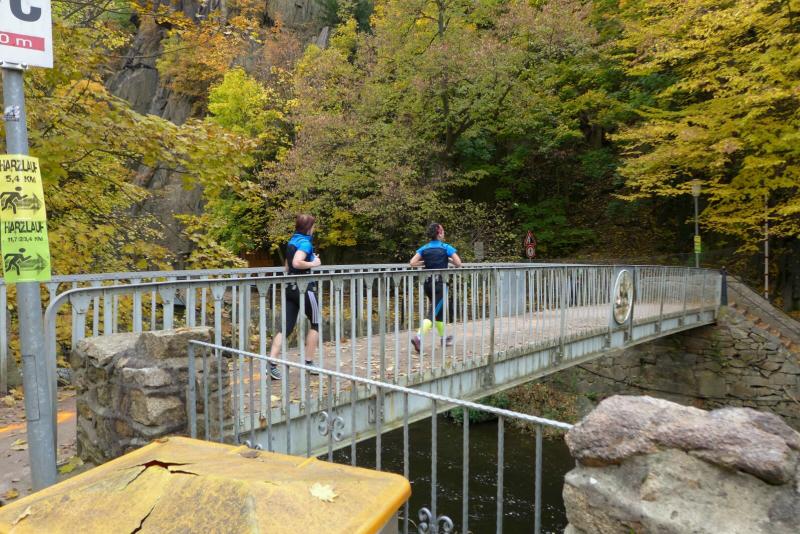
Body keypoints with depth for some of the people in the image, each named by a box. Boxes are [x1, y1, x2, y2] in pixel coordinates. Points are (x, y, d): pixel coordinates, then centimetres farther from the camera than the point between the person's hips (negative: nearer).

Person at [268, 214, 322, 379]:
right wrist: (313, 263, -13)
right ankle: (308, 362, 14)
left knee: (286, 327, 4)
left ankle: (271, 363, -6)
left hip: (290, 287, 8)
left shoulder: (292, 241, 15)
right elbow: (297, 263, -28)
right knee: (315, 323, 10)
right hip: (304, 287, -8)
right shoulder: (305, 242, -12)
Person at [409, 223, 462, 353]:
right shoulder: (446, 248, -6)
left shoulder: (424, 248, 4)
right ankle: (418, 337, -25)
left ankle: (444, 338, 33)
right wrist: (448, 260, 9)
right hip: (440, 283, -5)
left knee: (439, 310, 21)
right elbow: (458, 264, -9)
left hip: (427, 283, 6)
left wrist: (425, 262, 10)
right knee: (434, 312, -8)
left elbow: (412, 263, -5)